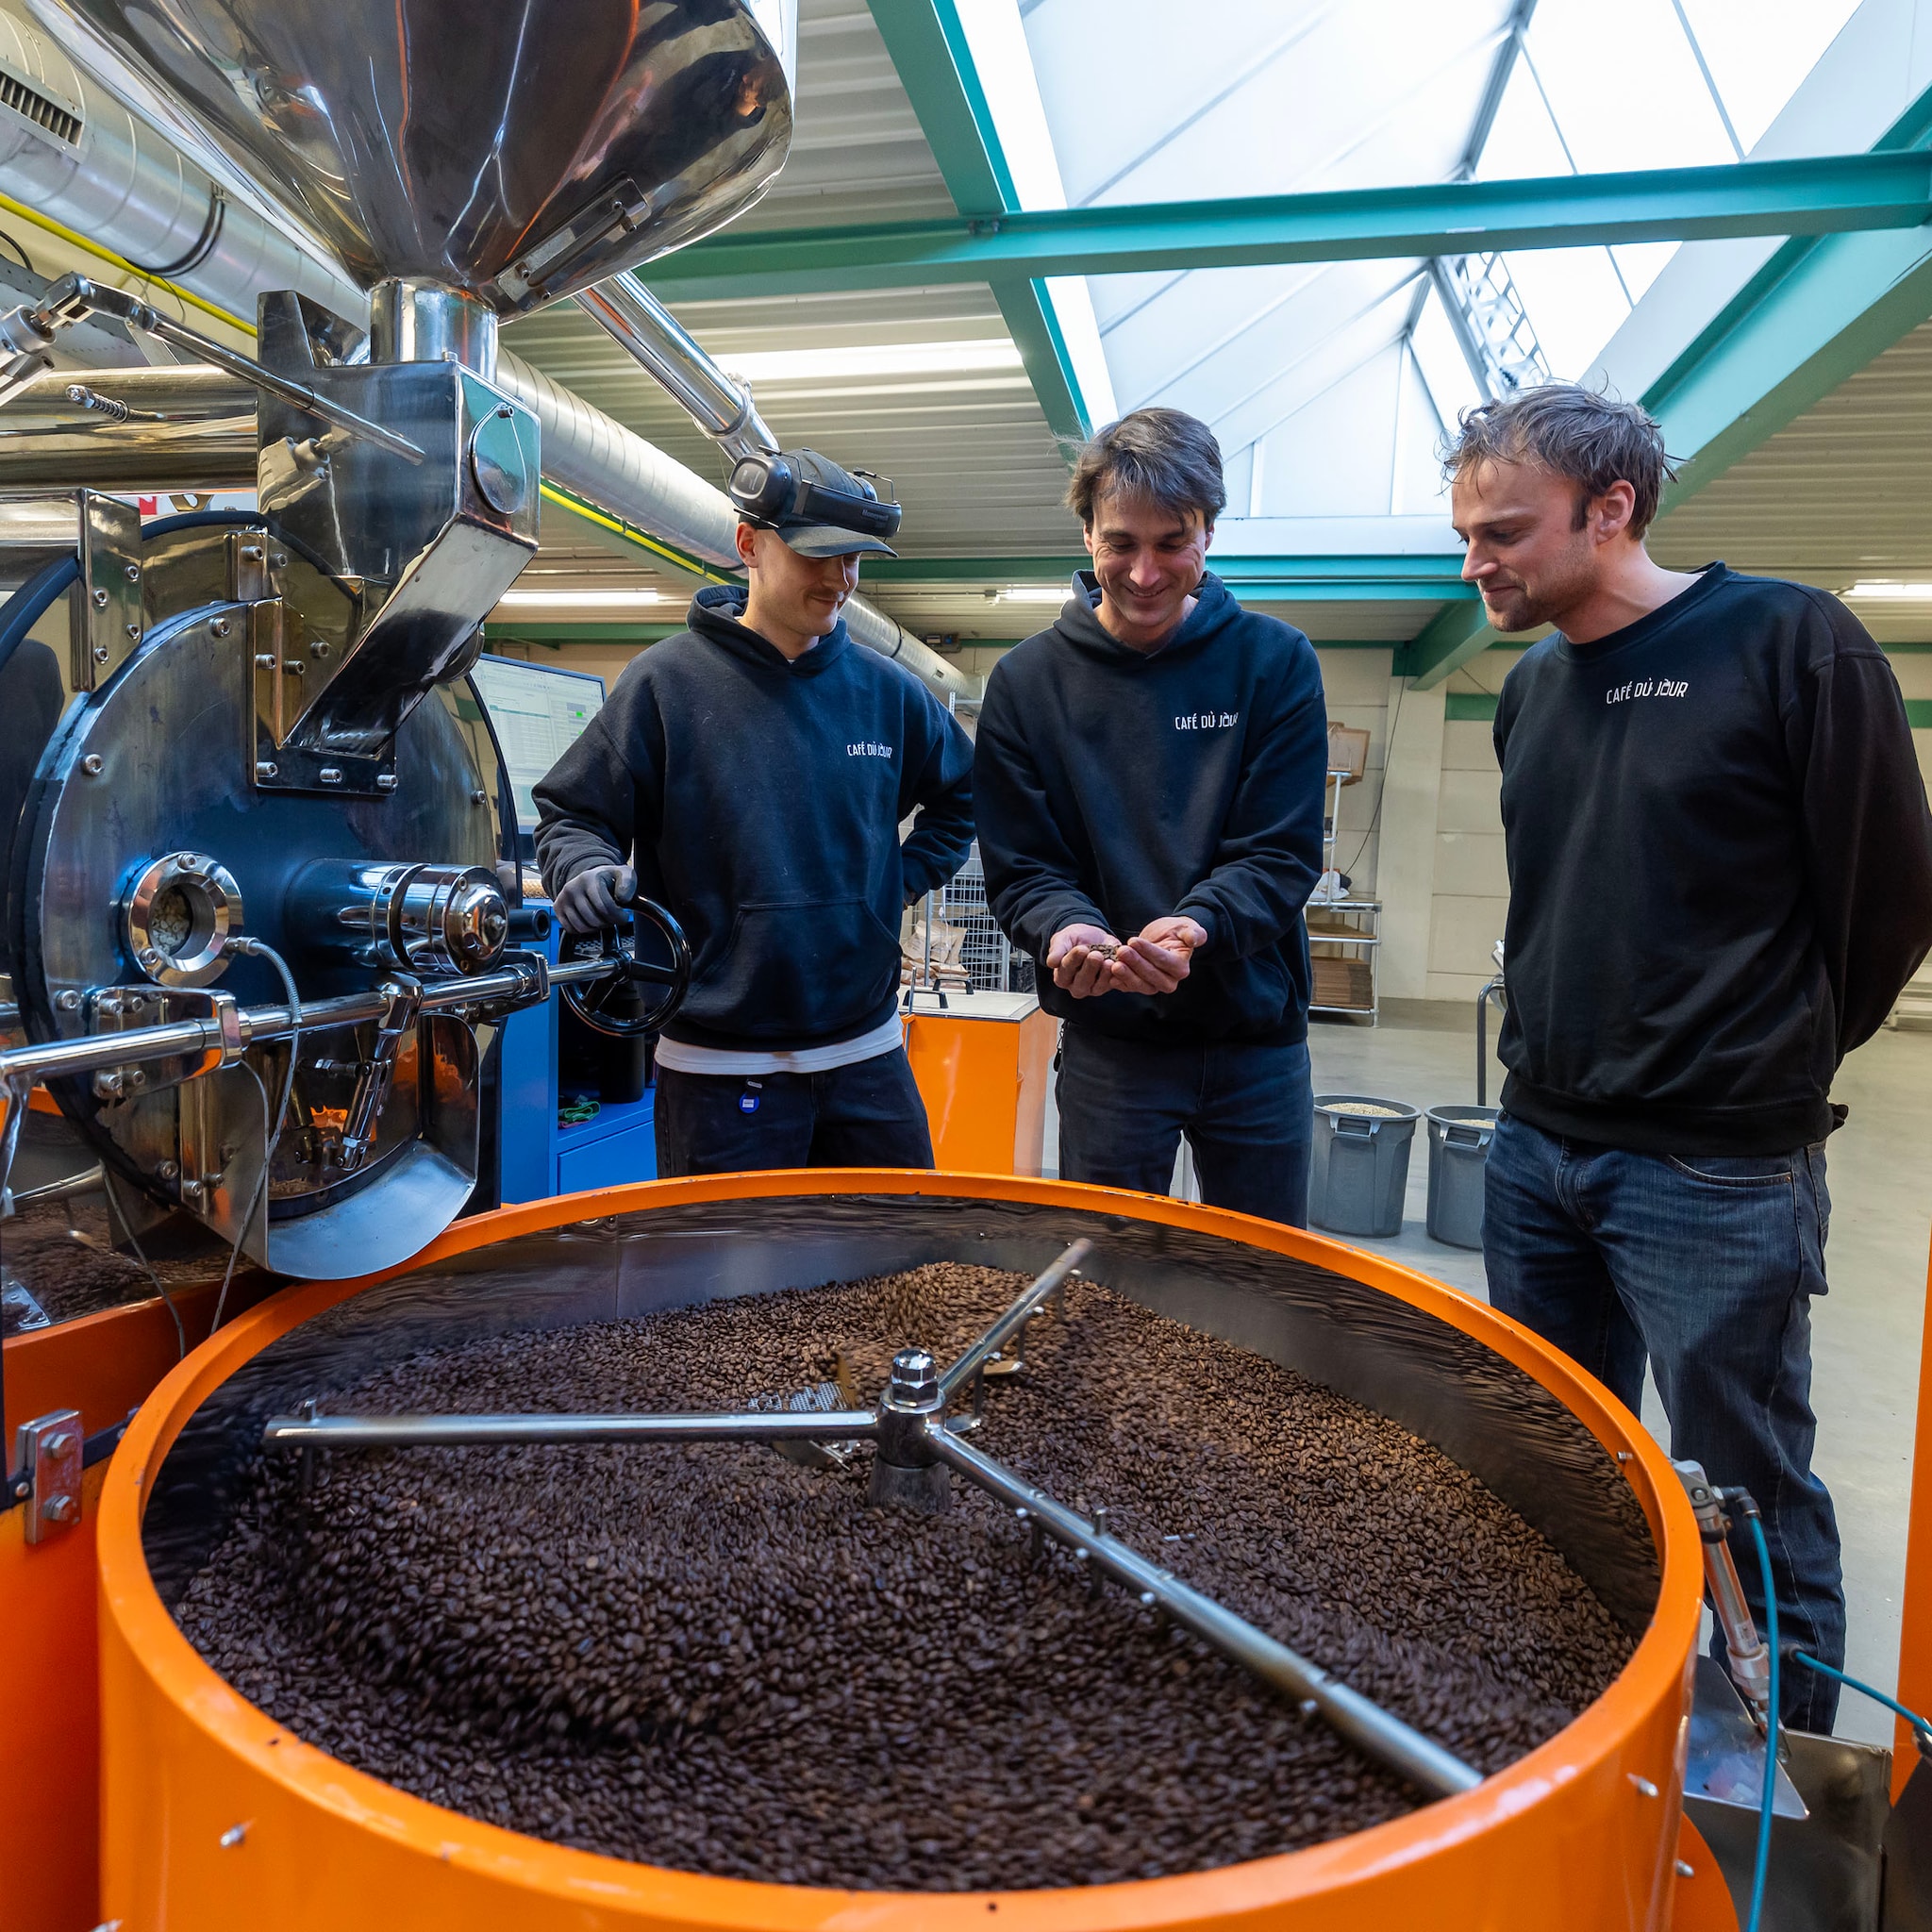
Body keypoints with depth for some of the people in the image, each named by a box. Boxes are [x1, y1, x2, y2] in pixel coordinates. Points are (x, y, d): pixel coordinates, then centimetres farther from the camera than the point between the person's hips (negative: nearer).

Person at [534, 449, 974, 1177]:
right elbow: (570, 813, 0)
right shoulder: (667, 679, -4)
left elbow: (961, 796, 22)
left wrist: (908, 877, 8)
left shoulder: (885, 689, 7)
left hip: (867, 1054, 4)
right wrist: (587, 870, -21)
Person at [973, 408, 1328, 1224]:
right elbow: (1018, 869, -2)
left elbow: (1283, 855, -8)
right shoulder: (1026, 681, -1)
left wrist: (1194, 927, -27)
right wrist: (1065, 930, -24)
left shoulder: (1276, 662, -3)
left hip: (1256, 1039, 1)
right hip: (1107, 1041, 0)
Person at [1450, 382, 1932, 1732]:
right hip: (1538, 1151, 7)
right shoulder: (1533, 689, 9)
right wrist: (1559, 1067, 15)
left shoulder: (1790, 642, -10)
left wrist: (1766, 1071, 6)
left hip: (1714, 1180, -6)